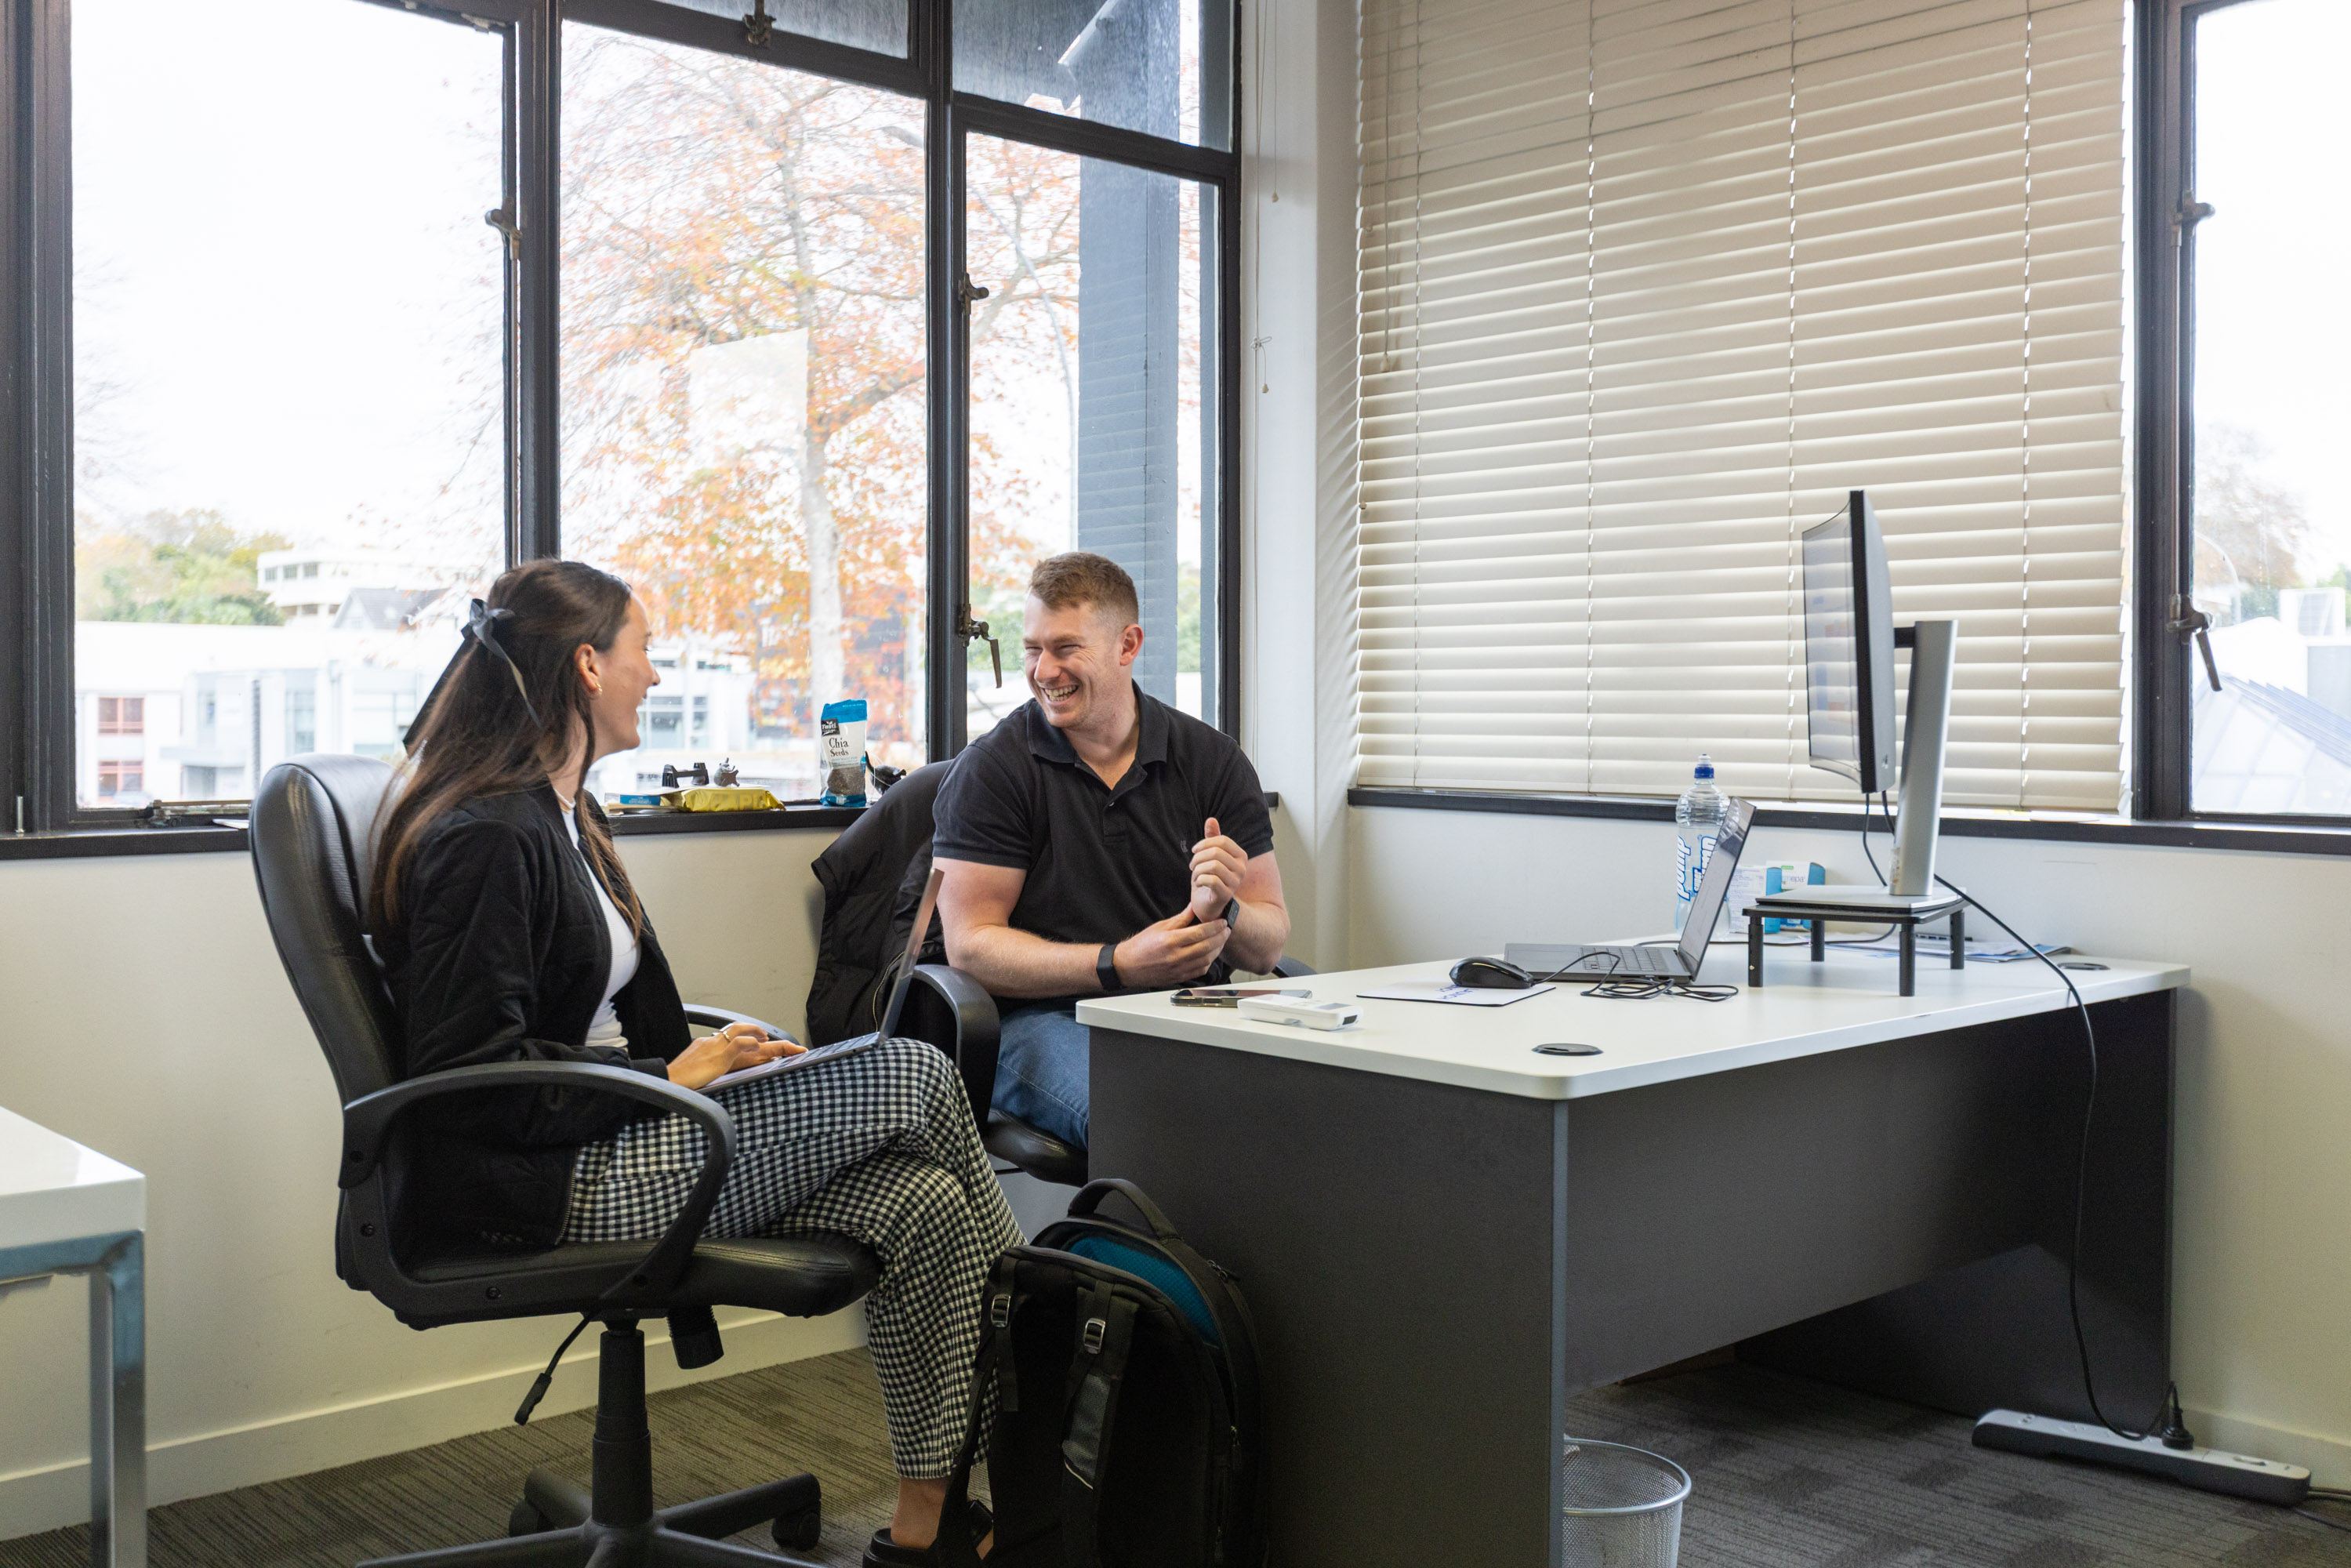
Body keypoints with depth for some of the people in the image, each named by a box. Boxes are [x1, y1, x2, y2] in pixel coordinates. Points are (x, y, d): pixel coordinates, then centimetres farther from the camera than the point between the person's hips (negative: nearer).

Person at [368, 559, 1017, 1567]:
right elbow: (474, 1076, -20)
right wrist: (670, 1077, -18)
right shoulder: (485, 838, -15)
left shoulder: (559, 817, 16)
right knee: (916, 1079, -13)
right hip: (537, 1186, -10)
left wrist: (712, 1060, 4)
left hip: (602, 1143, 10)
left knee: (920, 1205, -9)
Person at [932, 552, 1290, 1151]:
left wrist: (1223, 912, -16)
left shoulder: (1213, 759, 9)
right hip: (1045, 1018, -3)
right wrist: (1120, 964, -17)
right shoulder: (991, 768, 1)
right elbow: (970, 945, -5)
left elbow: (1269, 946, 9)